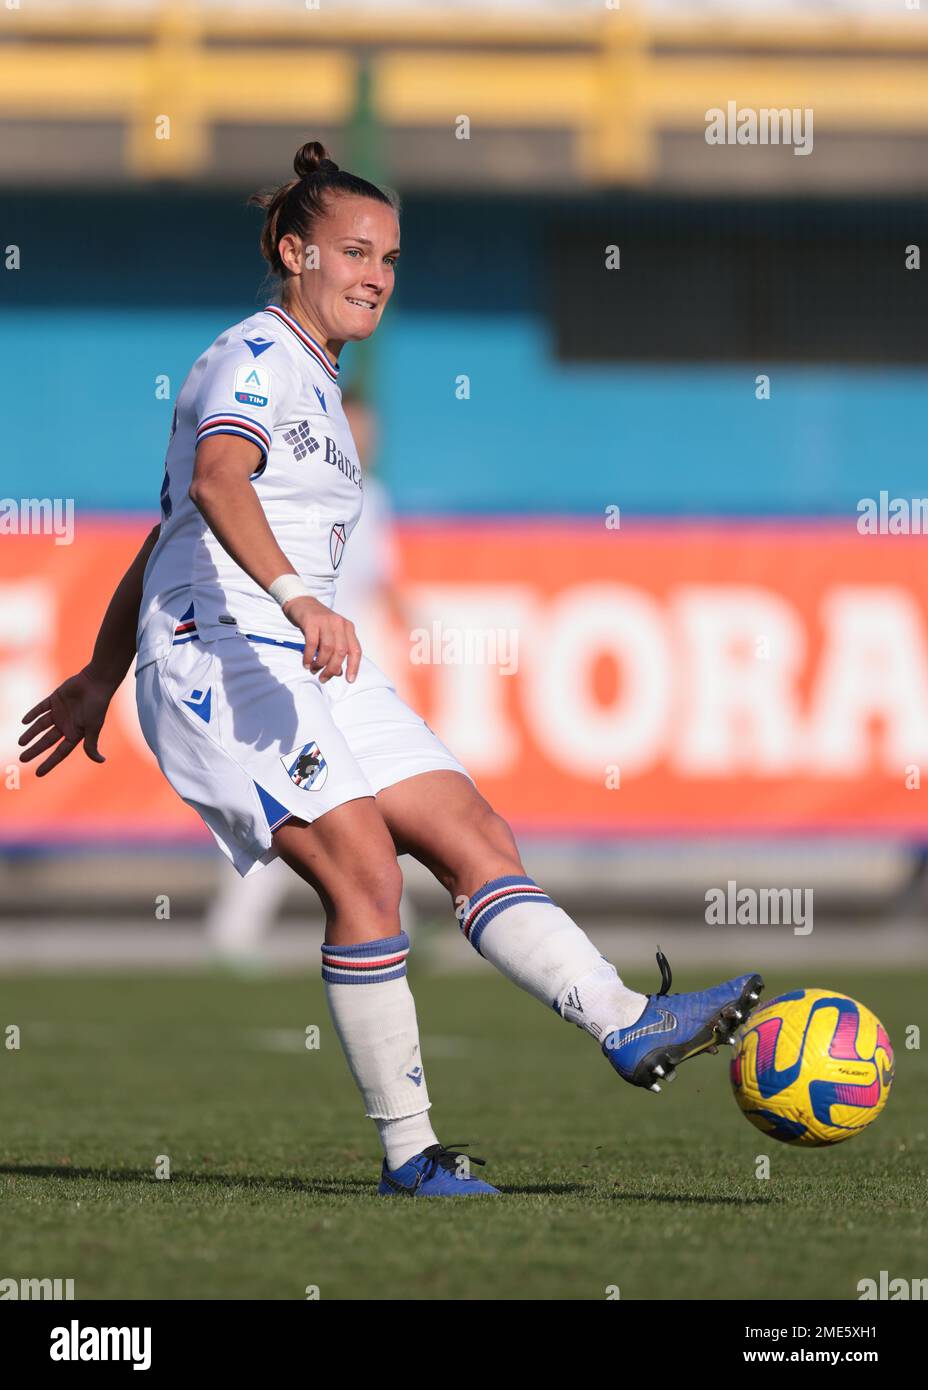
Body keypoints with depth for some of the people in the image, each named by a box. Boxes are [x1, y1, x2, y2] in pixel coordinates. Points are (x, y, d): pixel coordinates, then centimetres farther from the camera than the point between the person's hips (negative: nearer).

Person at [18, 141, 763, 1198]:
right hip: (218, 651, -10)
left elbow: (162, 536, 32)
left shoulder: (313, 384, 26)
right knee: (363, 871, -20)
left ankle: (627, 1026, -17)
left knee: (474, 836, -5)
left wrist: (99, 677, 35)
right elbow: (216, 480, -27)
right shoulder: (255, 359, -4)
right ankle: (407, 1151, -17)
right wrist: (298, 597, -42)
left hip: (300, 667, 10)